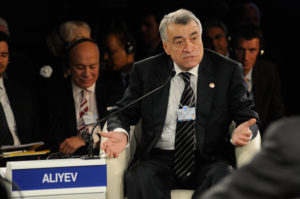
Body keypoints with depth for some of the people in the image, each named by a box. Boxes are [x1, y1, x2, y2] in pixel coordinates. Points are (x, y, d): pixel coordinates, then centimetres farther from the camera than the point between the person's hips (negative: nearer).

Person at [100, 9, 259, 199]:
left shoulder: (228, 71, 5)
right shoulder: (145, 71, 8)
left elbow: (248, 116, 5)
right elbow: (123, 113, 12)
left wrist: (241, 133, -21)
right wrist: (120, 133, -14)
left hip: (208, 161, 0)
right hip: (159, 160, 0)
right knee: (139, 180, -33)